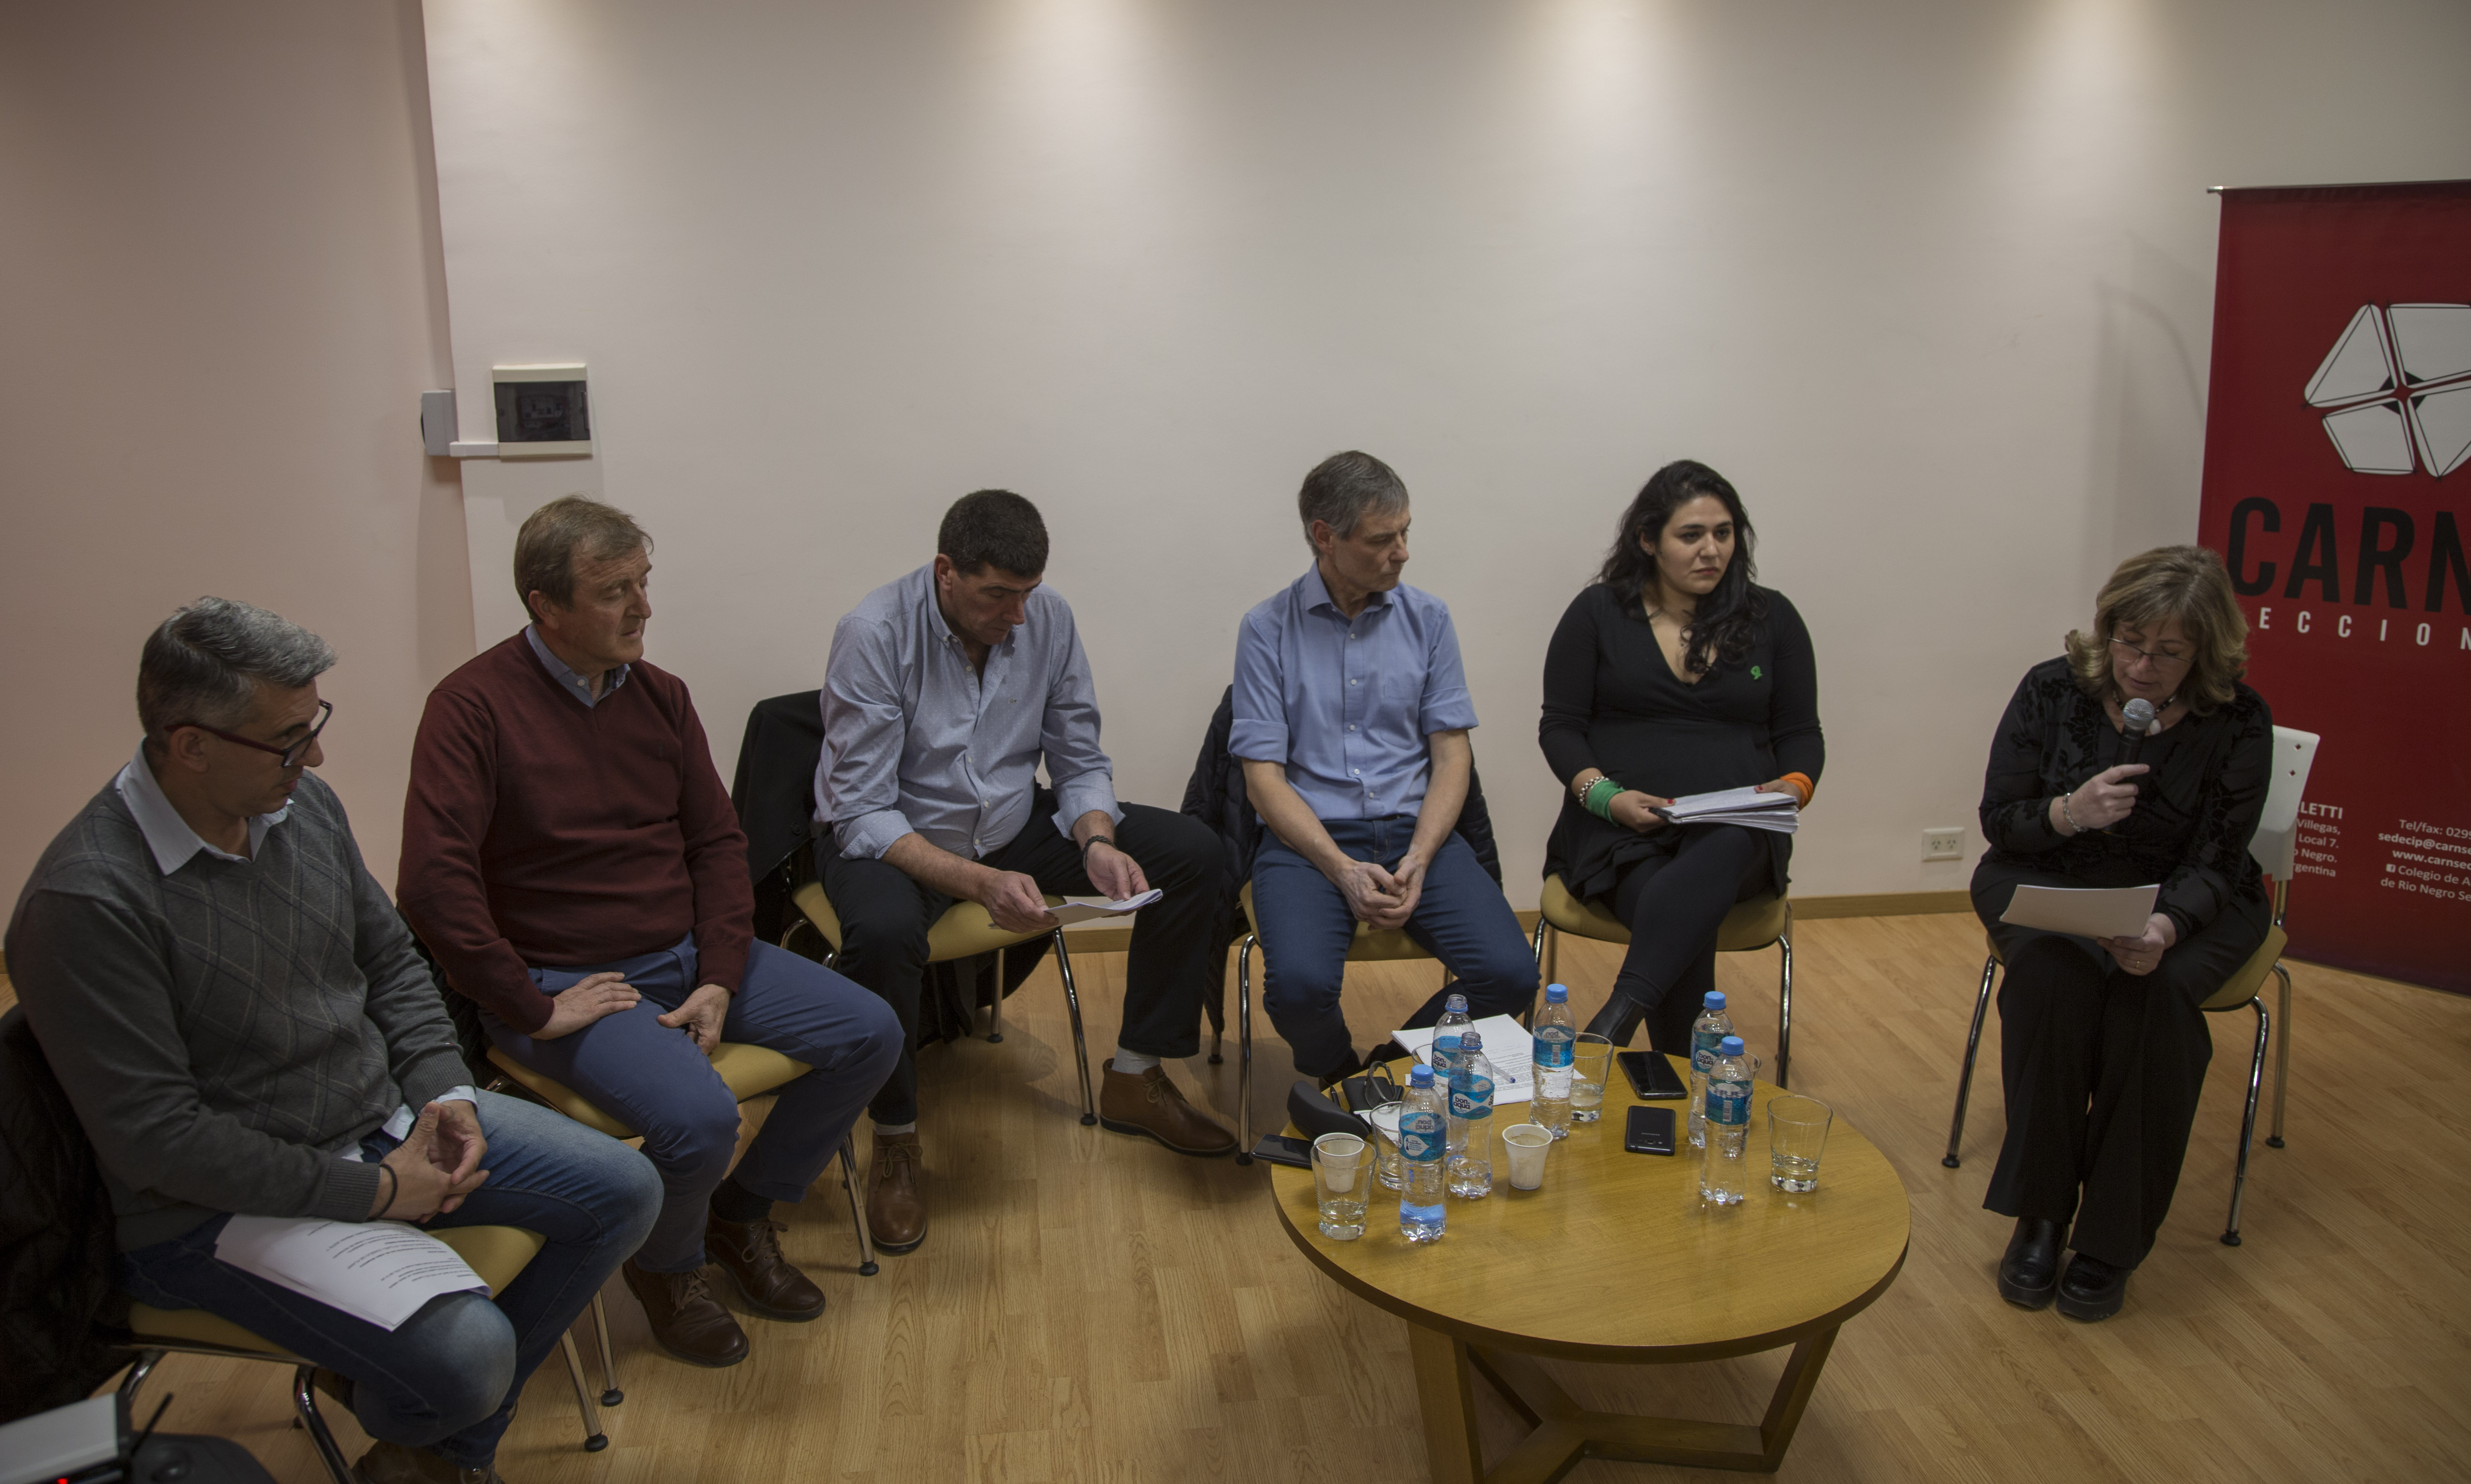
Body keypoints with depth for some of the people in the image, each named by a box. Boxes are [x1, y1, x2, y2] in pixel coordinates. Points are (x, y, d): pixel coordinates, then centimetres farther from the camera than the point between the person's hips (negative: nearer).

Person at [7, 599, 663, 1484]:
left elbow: (391, 962, 12)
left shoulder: (301, 804, -1)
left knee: (625, 1193, 1)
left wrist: (442, 1091, -4)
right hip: (223, 1202, -8)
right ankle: (388, 1411, 15)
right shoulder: (85, 903, -24)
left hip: (386, 1118, 8)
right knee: (469, 1352, -26)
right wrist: (370, 1193, -19)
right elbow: (156, 1138, -23)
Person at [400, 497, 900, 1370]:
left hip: (688, 953, 7)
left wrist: (720, 982, -4)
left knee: (867, 1035, -3)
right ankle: (666, 1267, 6)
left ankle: (742, 1214, 18)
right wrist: (533, 1009, -19)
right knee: (696, 1116, -30)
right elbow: (433, 885, -21)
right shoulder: (474, 706, -14)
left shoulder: (659, 694, 6)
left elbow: (717, 841, 8)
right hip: (567, 981, -7)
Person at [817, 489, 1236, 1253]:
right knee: (883, 930, -40)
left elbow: (1079, 761, 0)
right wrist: (980, 883, -37)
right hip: (889, 838, -5)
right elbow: (862, 815, -24)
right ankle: (896, 1141, -13)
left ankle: (1135, 1078, 5)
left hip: (1011, 823, 5)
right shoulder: (873, 634, -23)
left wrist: (1097, 842, -22)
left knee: (1190, 852, -9)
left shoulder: (1049, 618, -9)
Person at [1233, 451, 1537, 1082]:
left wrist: (1417, 859, -12)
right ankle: (1337, 1079, 6)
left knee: (1511, 974, -21)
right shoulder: (1268, 629, 1)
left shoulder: (1428, 618, 9)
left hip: (1415, 833, 3)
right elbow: (1264, 776, -4)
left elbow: (1452, 753, 5)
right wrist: (1343, 871, -18)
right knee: (1299, 985, -31)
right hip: (1310, 840, -3)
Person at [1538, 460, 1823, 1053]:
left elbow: (1802, 734, 17)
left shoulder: (1772, 618, 14)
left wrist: (1794, 786, -7)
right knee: (1689, 925, -35)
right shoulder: (1597, 613, 9)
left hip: (1735, 831, 1)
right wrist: (1604, 795, -12)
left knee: (1718, 860, -40)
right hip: (1620, 828, 0)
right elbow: (1560, 726, 7)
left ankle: (1616, 1020, -53)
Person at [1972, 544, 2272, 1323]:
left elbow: (2211, 866, -13)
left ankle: (2113, 1235, -17)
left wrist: (2163, 928, -35)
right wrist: (2070, 812, -27)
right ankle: (2040, 1213, -20)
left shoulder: (2238, 723, -11)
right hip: (2046, 881, 0)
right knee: (2051, 969, -33)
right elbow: (1999, 819, -5)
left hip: (2183, 901, 0)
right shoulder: (2053, 690, -9)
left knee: (2153, 988, -32)